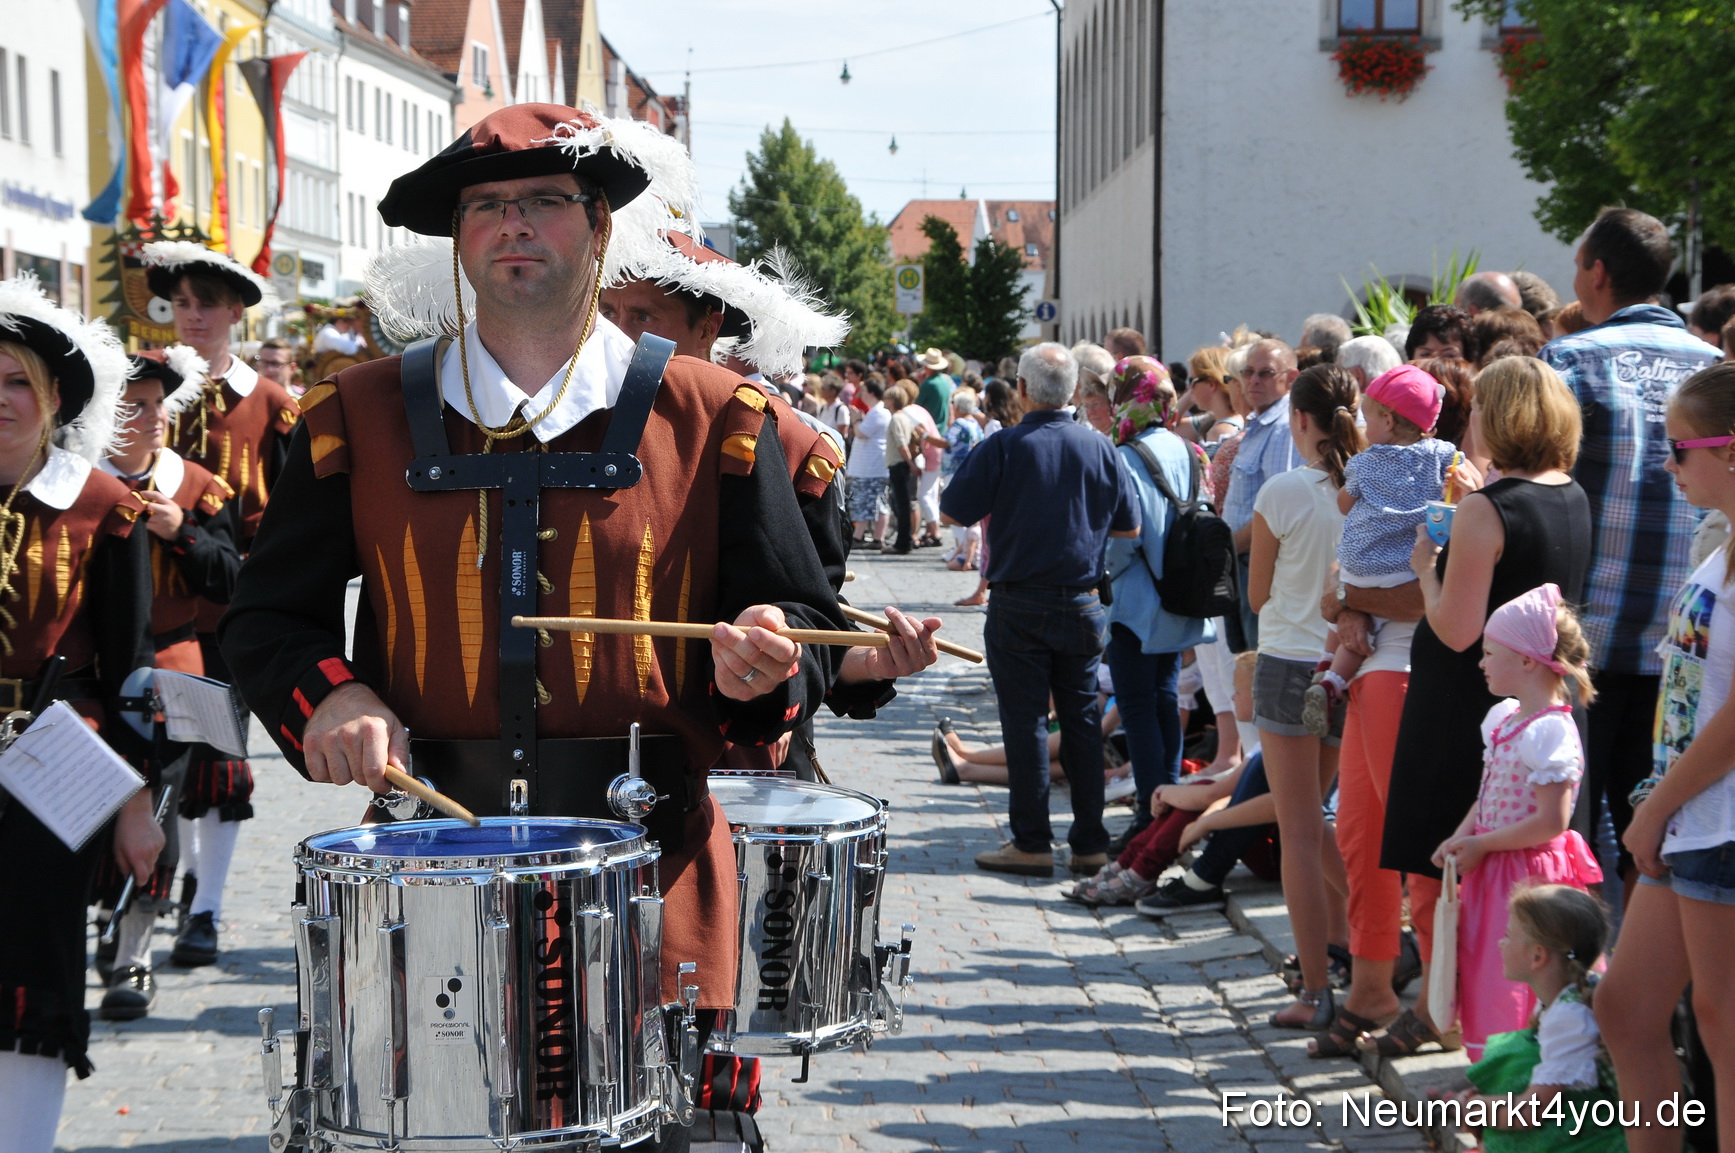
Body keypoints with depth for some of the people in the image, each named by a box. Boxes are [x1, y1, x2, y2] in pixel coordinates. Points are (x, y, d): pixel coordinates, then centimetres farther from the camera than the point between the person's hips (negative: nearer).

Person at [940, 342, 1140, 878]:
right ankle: (1090, 843, 13)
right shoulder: (1099, 448, -1)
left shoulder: (1003, 447, -11)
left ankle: (1032, 843, 5)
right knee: (1082, 720, 10)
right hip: (1081, 604, 3)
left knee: (1025, 722, 3)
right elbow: (1129, 525, 7)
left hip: (1019, 606, -3)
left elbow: (952, 512, -6)